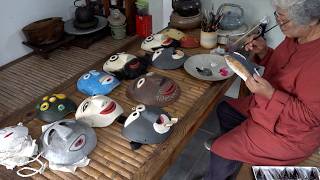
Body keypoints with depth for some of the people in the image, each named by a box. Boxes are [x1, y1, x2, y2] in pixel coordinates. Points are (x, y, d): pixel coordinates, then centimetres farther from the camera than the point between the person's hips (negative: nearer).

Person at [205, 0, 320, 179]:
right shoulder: (297, 36, -8)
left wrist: (270, 94, -36)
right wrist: (263, 52, -8)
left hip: (291, 133, -9)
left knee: (221, 151, -10)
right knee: (224, 109, 20)